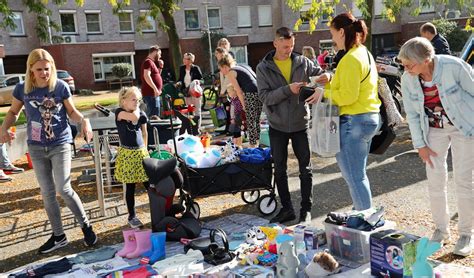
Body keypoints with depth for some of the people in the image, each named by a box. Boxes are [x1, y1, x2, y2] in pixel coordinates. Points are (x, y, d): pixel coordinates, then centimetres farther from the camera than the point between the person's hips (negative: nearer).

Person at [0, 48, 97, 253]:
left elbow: (72, 111, 1)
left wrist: (84, 120, -20)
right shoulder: (22, 89, -4)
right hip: (36, 148, 3)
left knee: (63, 189, -9)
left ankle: (86, 225, 13)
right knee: (47, 193, 10)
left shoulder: (60, 86, -9)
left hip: (60, 144, -3)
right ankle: (58, 236, 24)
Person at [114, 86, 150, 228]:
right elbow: (134, 117, -27)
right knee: (130, 188, 5)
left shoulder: (142, 114, 4)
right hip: (127, 154, -3)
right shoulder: (119, 112, -8)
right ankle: (132, 216, 18)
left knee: (149, 184, 3)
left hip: (141, 153, 3)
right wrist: (136, 108, -8)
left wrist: (144, 149, 13)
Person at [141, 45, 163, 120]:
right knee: (154, 116, -14)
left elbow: (157, 76, 28)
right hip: (151, 94, -11)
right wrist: (155, 89, -27)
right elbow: (146, 76, -22)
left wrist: (160, 67, 13)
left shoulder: (152, 62, 22)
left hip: (154, 94, 11)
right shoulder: (148, 62, -10)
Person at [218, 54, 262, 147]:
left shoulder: (230, 73, 3)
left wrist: (244, 105, 3)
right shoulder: (242, 66, 24)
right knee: (257, 120, 17)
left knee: (250, 122, 2)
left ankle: (252, 145, 4)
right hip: (260, 92, 8)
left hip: (251, 94, -8)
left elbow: (239, 91, -3)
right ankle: (257, 142, 25)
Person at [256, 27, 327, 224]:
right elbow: (264, 96, -13)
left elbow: (320, 74, 7)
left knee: (305, 169, 7)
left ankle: (306, 208, 20)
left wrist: (326, 77, -17)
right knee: (280, 170, 9)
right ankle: (286, 208, 23)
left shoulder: (303, 63, 0)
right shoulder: (263, 68, -4)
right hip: (277, 126, 0)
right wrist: (288, 89, -26)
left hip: (300, 124, 0)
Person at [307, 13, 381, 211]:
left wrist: (324, 92, -9)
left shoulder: (351, 59, -17)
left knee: (354, 176, -2)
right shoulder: (364, 53, 14)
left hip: (354, 121, -11)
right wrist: (331, 82, 10)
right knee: (358, 173, 20)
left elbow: (348, 96, -21)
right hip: (369, 118, 11)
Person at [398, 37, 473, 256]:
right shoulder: (407, 79, -12)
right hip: (434, 130, 3)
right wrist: (420, 145, -3)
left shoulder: (453, 66, -24)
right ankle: (441, 229, 22)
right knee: (435, 180, 4)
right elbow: (412, 115, -2)